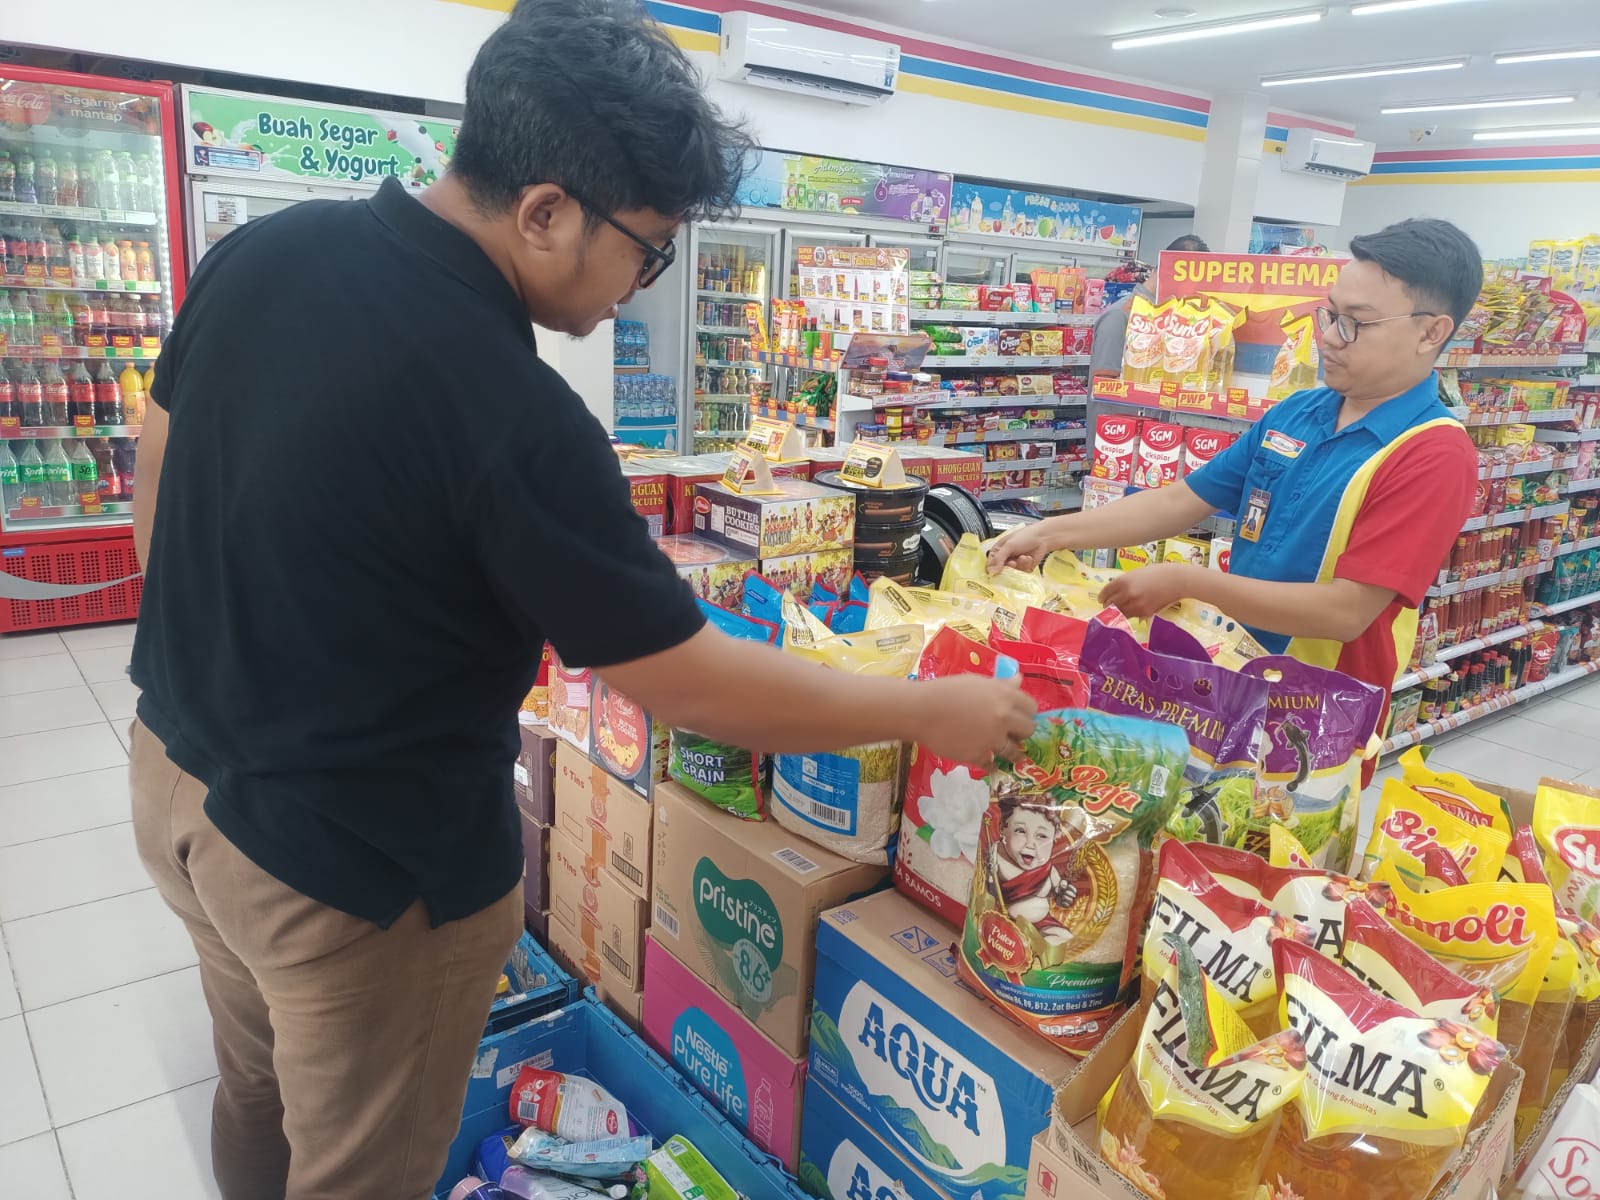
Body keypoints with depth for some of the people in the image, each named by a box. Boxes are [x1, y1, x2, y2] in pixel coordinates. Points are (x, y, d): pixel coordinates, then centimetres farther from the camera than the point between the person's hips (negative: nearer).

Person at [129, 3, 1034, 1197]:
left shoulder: (261, 250, -6)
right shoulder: (511, 416, -30)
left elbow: (159, 469, 8)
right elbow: (696, 688, -23)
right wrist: (936, 711, -11)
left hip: (176, 770, 8)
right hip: (352, 870, -8)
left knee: (259, 1093, 32)